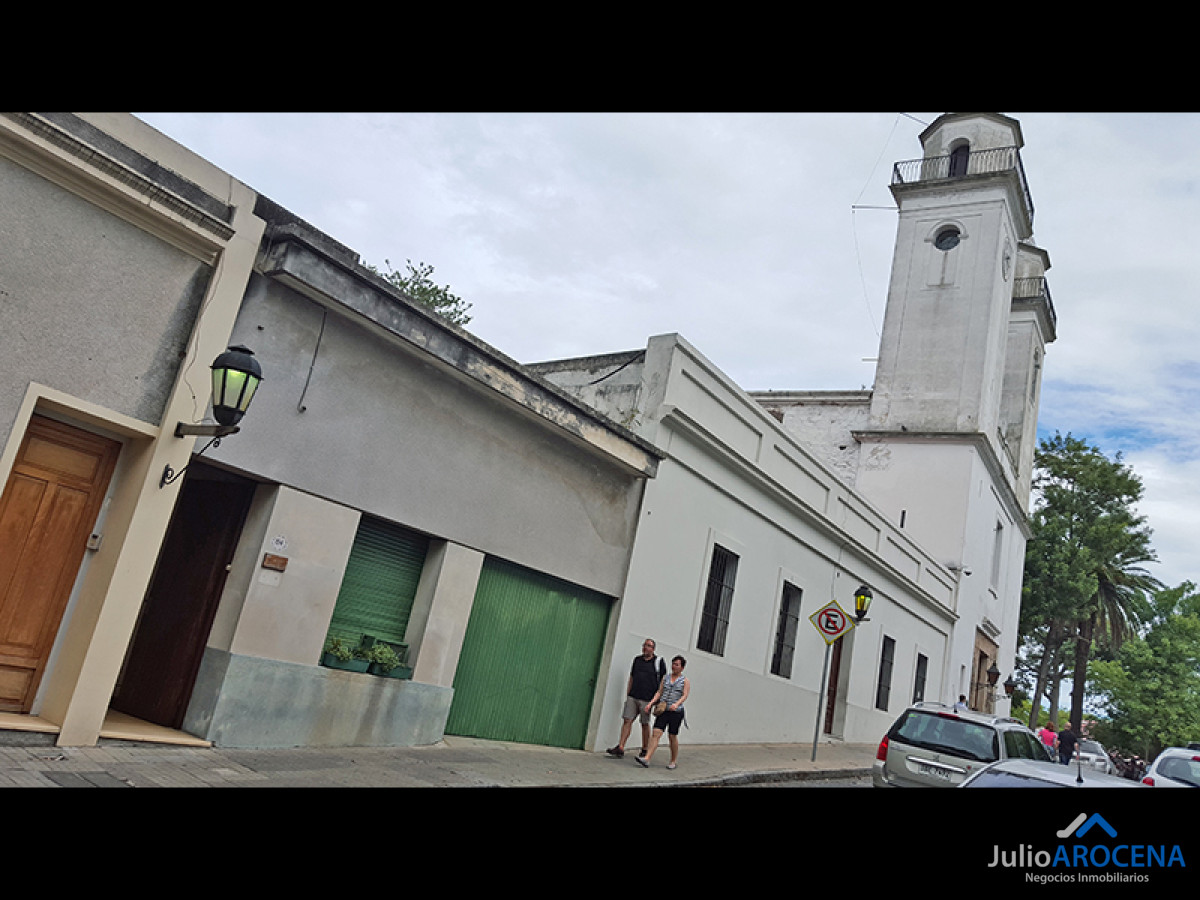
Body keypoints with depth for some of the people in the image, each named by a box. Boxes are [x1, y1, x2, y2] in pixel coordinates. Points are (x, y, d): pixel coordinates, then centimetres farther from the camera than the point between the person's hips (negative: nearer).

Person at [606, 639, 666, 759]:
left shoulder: (658, 662, -1)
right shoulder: (637, 660, 13)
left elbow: (663, 682, 0)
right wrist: (627, 695, 14)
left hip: (647, 699, -4)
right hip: (632, 697, 4)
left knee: (645, 724, 3)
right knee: (627, 720, -3)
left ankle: (645, 750, 15)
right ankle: (620, 748, -4)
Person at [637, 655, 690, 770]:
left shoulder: (685, 681, 4)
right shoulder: (666, 678, 14)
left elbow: (685, 695, -8)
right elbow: (659, 692, 11)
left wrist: (677, 704, -26)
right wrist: (651, 703, -3)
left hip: (676, 712, -2)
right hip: (663, 710, 3)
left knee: (672, 736, 3)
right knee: (656, 733, -8)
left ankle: (674, 761, 21)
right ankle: (647, 759, -16)